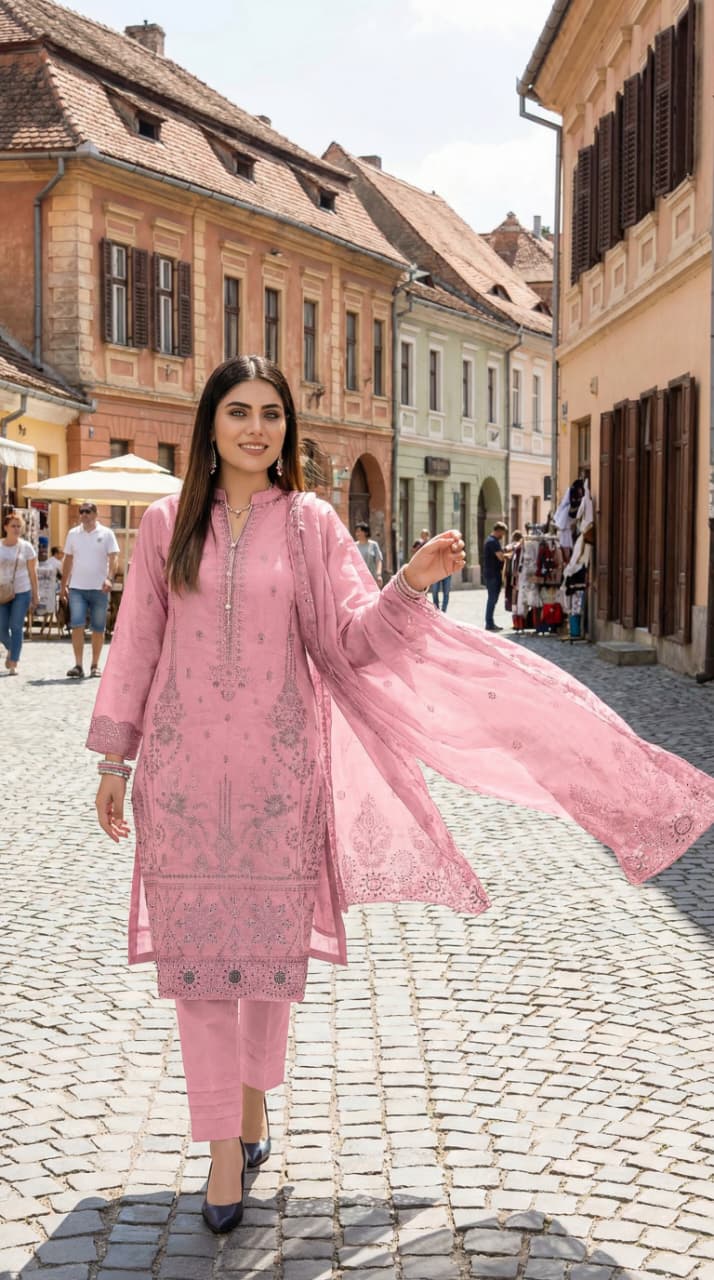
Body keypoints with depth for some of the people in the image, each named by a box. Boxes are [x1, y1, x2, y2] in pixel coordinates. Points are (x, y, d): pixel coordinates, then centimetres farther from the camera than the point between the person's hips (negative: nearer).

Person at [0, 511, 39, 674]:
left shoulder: (26, 547, 1)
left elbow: (32, 572, 4)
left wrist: (35, 594, 3)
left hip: (22, 592, -1)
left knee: (16, 627, -6)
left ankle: (13, 664, -1)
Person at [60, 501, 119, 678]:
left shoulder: (106, 534, 1)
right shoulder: (73, 534, 9)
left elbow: (114, 558, -6)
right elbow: (68, 560, 14)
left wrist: (109, 578, -23)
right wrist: (63, 586, 10)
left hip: (99, 589, -1)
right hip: (77, 587, 1)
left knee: (98, 629, 4)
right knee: (77, 625, -9)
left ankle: (95, 665, 14)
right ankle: (78, 665, -9)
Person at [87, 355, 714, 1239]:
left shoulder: (309, 524, 3)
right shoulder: (167, 522, 4)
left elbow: (352, 637, -2)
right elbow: (134, 645, 7)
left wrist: (411, 586, -20)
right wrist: (112, 759, 6)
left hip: (277, 768, 0)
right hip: (183, 769, 0)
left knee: (271, 943, 8)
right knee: (197, 950, 0)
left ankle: (252, 1099, 33)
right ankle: (226, 1149, 10)